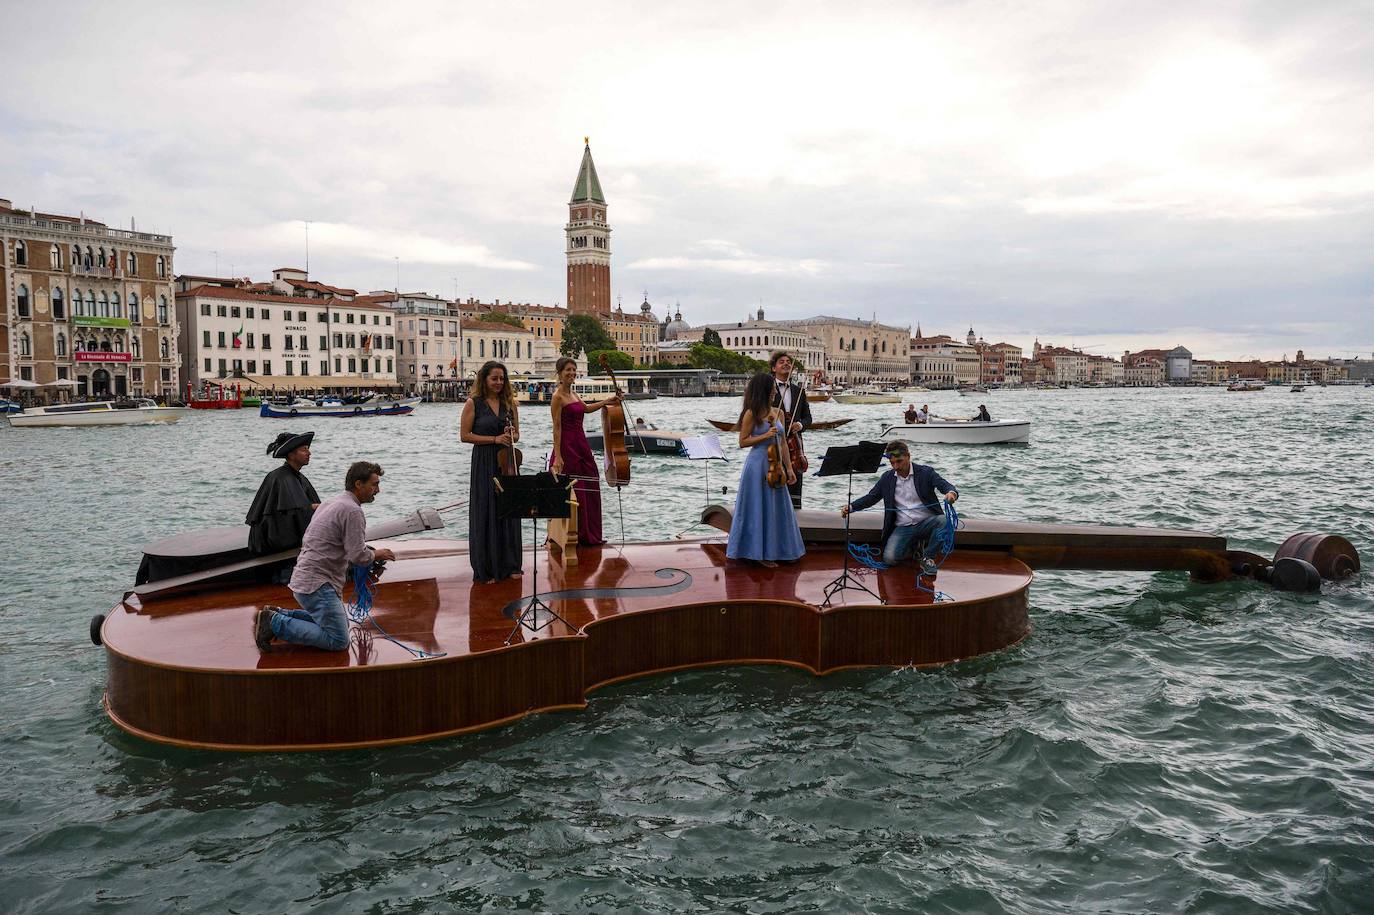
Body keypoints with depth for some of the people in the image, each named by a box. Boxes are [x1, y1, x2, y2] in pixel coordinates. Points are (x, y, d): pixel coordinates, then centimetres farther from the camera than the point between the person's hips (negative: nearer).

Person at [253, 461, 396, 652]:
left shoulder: (331, 503, 16)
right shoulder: (352, 510, -15)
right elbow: (358, 556, -20)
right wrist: (376, 554, 3)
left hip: (303, 578, 10)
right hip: (317, 585, -10)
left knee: (341, 622, 25)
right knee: (338, 641, -12)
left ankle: (279, 615, 16)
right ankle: (274, 623, -10)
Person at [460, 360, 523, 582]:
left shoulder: (509, 403, 9)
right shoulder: (474, 403, -3)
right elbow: (465, 435, -6)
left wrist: (511, 436, -8)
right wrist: (494, 439, -14)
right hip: (484, 464, -4)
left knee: (509, 513, 6)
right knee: (486, 514, 0)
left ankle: (509, 564, 17)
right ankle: (486, 569, 9)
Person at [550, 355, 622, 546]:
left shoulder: (573, 393, 14)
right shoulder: (558, 397, -11)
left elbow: (586, 408, 32)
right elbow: (557, 427, -16)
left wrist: (606, 401, 26)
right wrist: (557, 456, -20)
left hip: (581, 445, 9)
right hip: (567, 446, -9)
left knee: (590, 489, 11)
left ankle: (589, 535, 20)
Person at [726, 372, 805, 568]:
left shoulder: (778, 412, 9)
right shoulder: (752, 414, -8)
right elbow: (743, 442, -6)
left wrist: (789, 468, 9)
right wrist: (765, 435, -18)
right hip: (758, 465, -6)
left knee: (777, 507, 11)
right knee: (759, 509, 1)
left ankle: (777, 550, 23)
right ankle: (759, 552, 11)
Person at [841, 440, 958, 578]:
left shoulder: (926, 472, -2)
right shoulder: (887, 478, 7)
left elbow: (946, 485, -12)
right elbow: (871, 497, 10)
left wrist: (951, 493, -38)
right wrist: (850, 507, -6)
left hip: (926, 523, -1)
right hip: (903, 527, 1)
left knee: (945, 520, -34)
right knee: (889, 558, -23)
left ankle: (927, 558, -10)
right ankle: (913, 545, 13)